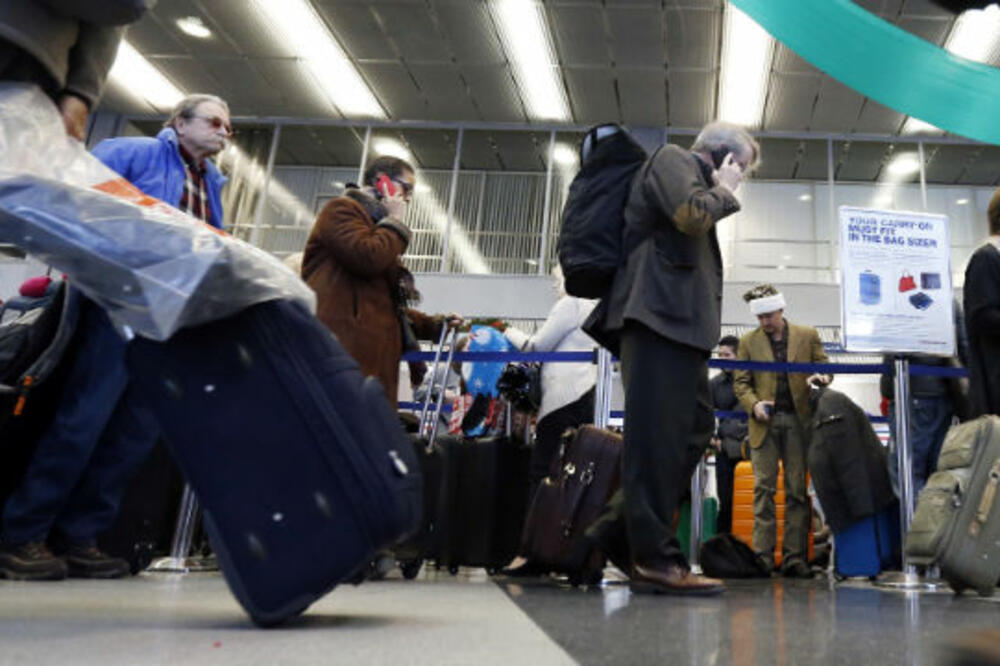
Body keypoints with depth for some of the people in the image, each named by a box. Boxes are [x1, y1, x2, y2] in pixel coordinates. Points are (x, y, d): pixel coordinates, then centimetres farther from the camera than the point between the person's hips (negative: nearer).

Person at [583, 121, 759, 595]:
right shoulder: (672, 158, 6)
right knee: (658, 435, -12)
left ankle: (619, 532, 8)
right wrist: (722, 192, 4)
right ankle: (656, 559, -11)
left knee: (695, 426, 5)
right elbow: (691, 215, -13)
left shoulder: (698, 183, 35)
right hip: (659, 314, -10)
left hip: (678, 321, 10)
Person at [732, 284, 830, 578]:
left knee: (798, 490, 0)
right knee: (764, 488, -3)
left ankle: (795, 557, 3)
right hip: (765, 422, 0)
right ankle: (763, 556, -2)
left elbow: (824, 368, 13)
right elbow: (740, 382, 8)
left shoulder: (807, 336, 10)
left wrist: (820, 378, -11)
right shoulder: (748, 342, 9)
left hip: (798, 421, 0)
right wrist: (753, 404, -10)